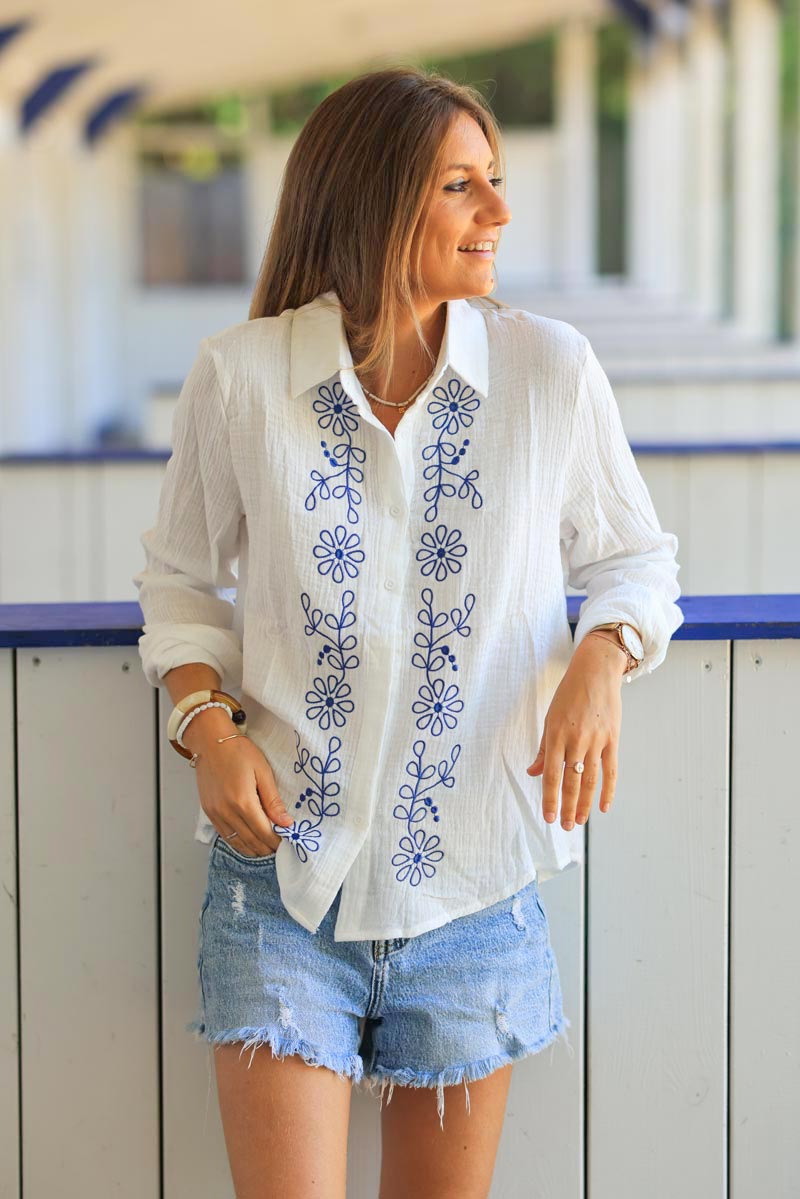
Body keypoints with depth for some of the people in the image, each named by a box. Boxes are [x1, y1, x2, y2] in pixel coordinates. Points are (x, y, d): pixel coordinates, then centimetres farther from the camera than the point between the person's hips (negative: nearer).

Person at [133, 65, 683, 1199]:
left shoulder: (552, 370, -3)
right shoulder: (240, 378, -5)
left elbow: (632, 558, 10)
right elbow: (183, 580, 9)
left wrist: (602, 660, -11)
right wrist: (205, 722, -8)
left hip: (475, 885, 1)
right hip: (283, 870, -1)